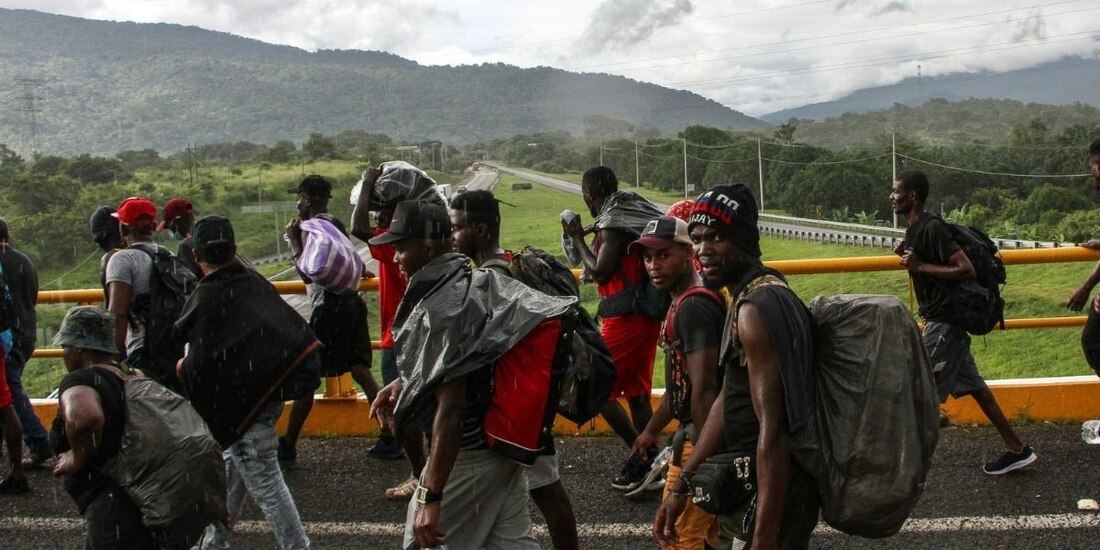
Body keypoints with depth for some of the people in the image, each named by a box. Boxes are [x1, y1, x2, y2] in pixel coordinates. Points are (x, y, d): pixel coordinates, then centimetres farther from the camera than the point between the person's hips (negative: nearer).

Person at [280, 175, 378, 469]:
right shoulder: (337, 224, 16)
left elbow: (307, 274, -17)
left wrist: (294, 241, -6)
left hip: (330, 306, -8)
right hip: (351, 301, 8)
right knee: (361, 372, 11)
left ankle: (288, 447, 5)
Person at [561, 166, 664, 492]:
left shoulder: (612, 223, -14)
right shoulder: (632, 213, 14)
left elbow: (599, 271, -19)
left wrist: (577, 238, -7)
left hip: (625, 318, -9)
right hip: (646, 315, 9)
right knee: (636, 391, 14)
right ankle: (648, 463, 17)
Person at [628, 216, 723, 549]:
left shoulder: (692, 306, -19)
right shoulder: (682, 303, 13)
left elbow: (704, 388, -25)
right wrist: (652, 429, 29)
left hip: (701, 437, -11)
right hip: (698, 433, 11)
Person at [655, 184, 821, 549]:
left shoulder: (756, 309, -23)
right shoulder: (748, 296, 9)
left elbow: (772, 433, -27)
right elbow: (727, 401, 13)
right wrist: (682, 487, 13)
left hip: (771, 493, -10)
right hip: (746, 483, 10)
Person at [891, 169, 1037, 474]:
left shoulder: (932, 227, -19)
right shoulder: (915, 229, 10)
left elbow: (967, 269, -24)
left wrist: (920, 266, -23)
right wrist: (909, 255, 6)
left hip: (944, 320, -10)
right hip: (941, 319, 10)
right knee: (972, 386, 14)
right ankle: (1016, 448, 20)